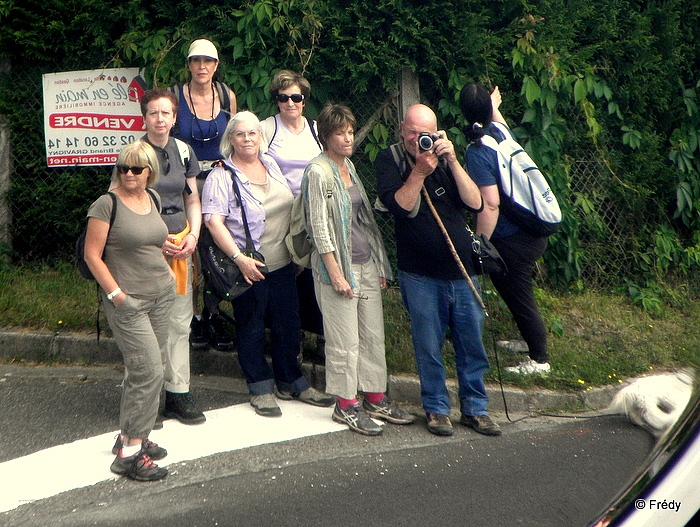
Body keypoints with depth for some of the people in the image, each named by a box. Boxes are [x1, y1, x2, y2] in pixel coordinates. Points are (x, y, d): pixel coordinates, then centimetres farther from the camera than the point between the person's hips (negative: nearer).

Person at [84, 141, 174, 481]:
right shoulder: (107, 204, -11)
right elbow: (92, 255, -11)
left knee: (143, 371, 12)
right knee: (148, 372, -11)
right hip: (128, 301, -7)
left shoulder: (153, 199, 10)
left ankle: (130, 436, 25)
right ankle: (130, 452, -1)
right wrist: (117, 294, -14)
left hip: (161, 296, 7)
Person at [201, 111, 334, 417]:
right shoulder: (221, 177, -10)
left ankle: (291, 383, 28)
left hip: (282, 264, 6)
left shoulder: (271, 165, 10)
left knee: (288, 324, 13)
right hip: (249, 267, -6)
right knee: (251, 328, 5)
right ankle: (261, 389, 20)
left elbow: (289, 208, 21)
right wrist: (239, 258, -25)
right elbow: (213, 220, -18)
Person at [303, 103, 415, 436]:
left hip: (366, 262, 8)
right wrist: (335, 273, -16)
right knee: (345, 341, -2)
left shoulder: (349, 165, 14)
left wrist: (379, 264, 16)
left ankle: (376, 399, 22)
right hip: (338, 262, -8)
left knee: (374, 334, 11)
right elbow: (320, 227, -14)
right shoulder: (318, 172, -10)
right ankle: (346, 406, 11)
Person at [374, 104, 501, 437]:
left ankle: (475, 409, 23)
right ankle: (436, 409, 21)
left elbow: (475, 203, -5)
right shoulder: (389, 160, -1)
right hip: (420, 274, -3)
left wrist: (452, 161, -13)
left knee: (472, 344, 8)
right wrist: (420, 171, -21)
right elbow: (400, 206, -15)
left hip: (461, 270, 3)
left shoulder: (445, 157, 7)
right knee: (428, 347, 3)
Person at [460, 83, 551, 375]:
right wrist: (495, 107, 47)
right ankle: (530, 341, 42)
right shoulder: (500, 131, 2)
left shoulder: (477, 151, -21)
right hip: (532, 233, 9)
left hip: (511, 241, -9)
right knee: (518, 294, 25)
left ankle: (539, 359, 17)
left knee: (519, 297, 5)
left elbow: (490, 203, -25)